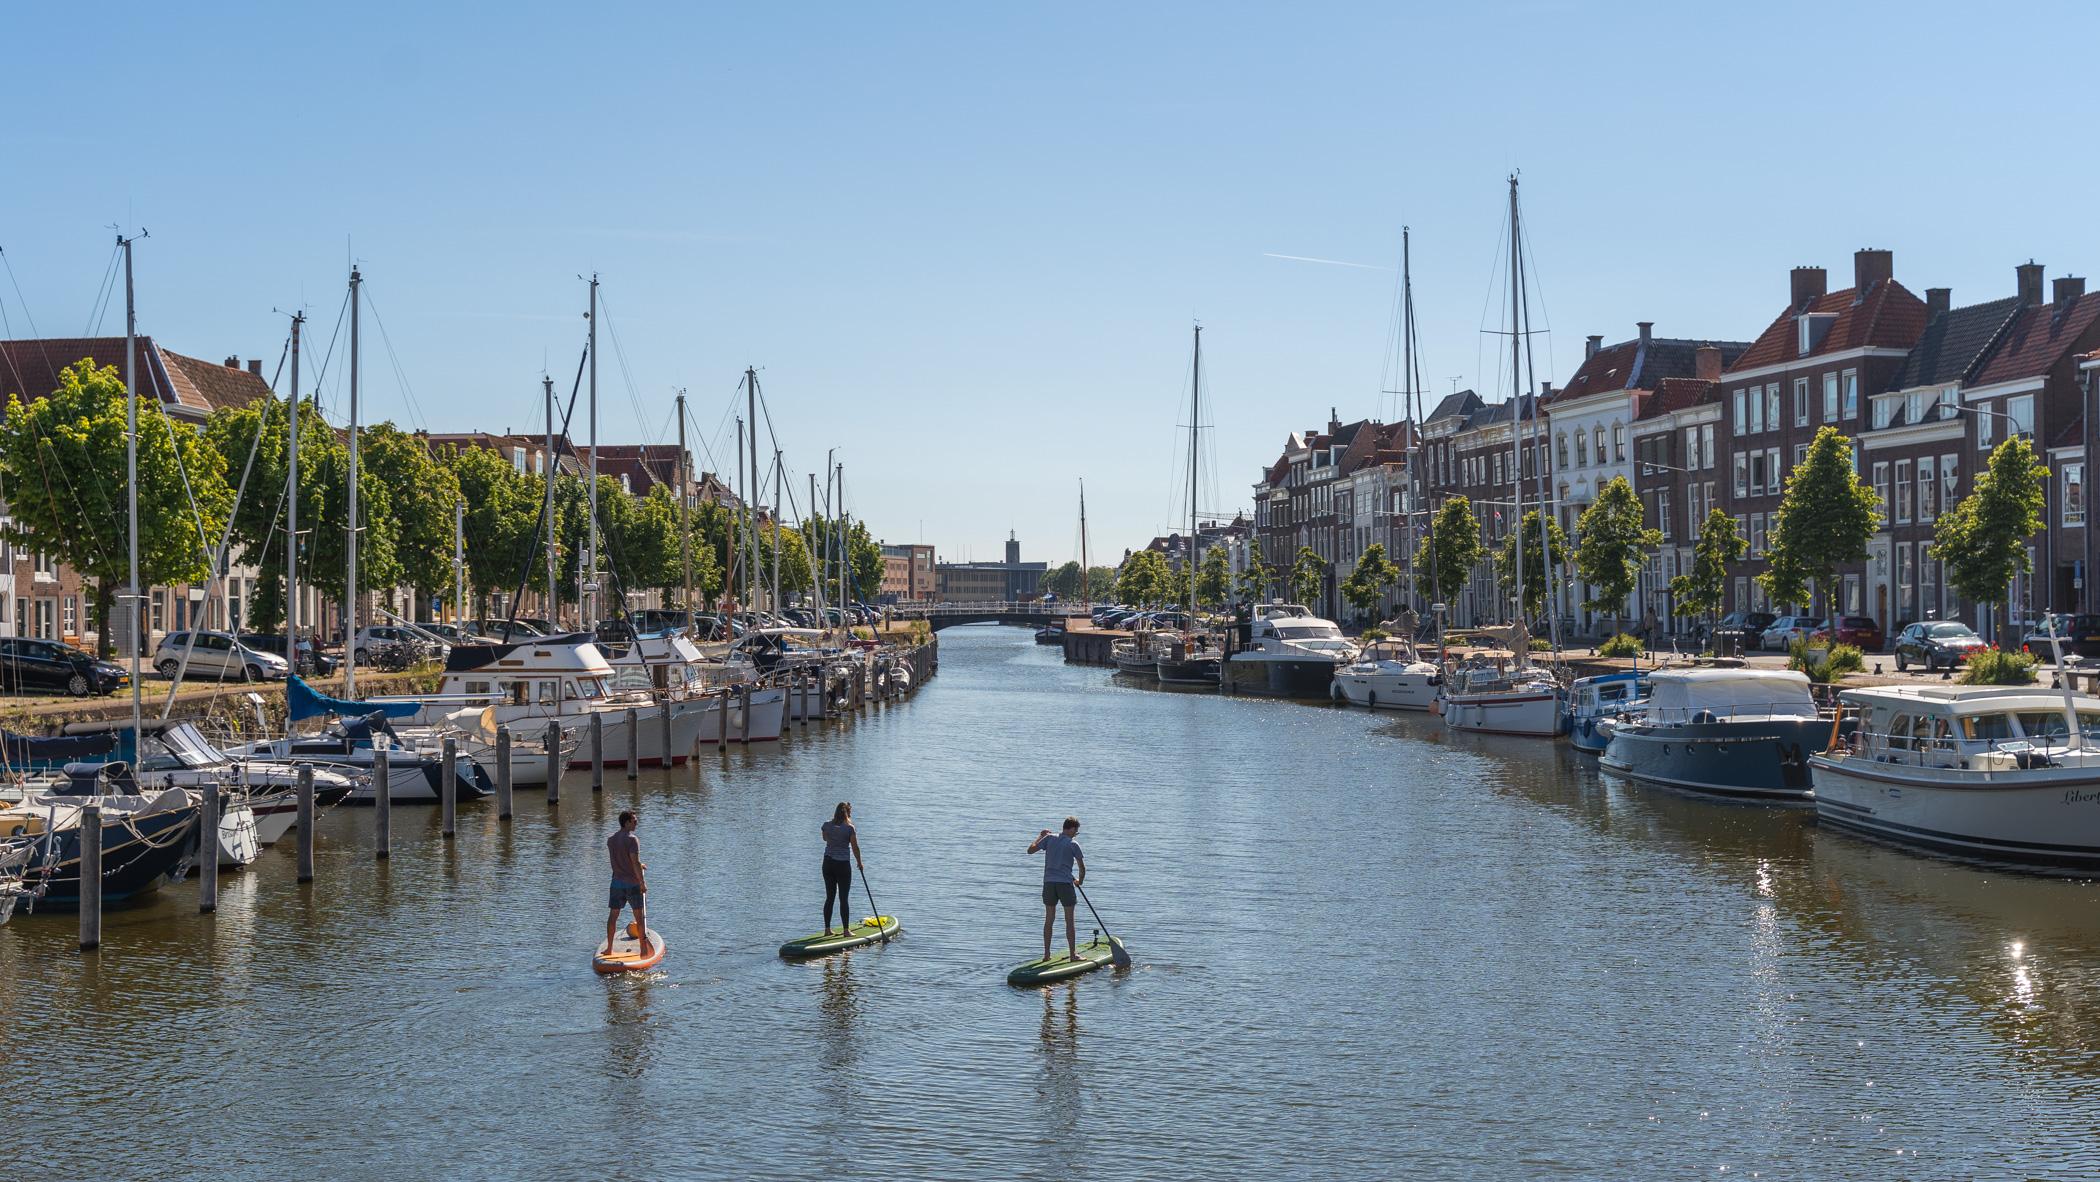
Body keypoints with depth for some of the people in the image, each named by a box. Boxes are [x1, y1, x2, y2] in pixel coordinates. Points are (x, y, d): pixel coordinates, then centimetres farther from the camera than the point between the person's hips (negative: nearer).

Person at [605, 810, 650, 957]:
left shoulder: (610, 840, 7)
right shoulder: (632, 839, -15)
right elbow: (635, 862, -20)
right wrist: (642, 883, -14)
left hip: (617, 882, 5)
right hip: (632, 883, -5)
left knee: (613, 915, 10)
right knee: (639, 916, 5)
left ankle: (609, 948, 12)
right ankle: (644, 948, 9)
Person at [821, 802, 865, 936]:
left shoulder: (827, 825, 0)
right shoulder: (849, 828, -12)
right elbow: (855, 848, -7)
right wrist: (860, 863, 6)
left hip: (828, 863, 4)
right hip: (843, 864, -4)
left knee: (829, 897, 11)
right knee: (844, 898, 1)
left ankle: (827, 929, 13)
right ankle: (846, 930, 3)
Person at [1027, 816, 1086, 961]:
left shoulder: (1050, 838, 4)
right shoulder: (1073, 844, -3)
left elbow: (1030, 850, 6)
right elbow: (1082, 867, 1)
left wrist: (1040, 835, 20)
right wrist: (1079, 881, 20)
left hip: (1049, 883, 4)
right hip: (1065, 884, -4)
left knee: (1049, 919, 11)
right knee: (1069, 921, 3)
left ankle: (1046, 954, 12)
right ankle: (1073, 954, 6)